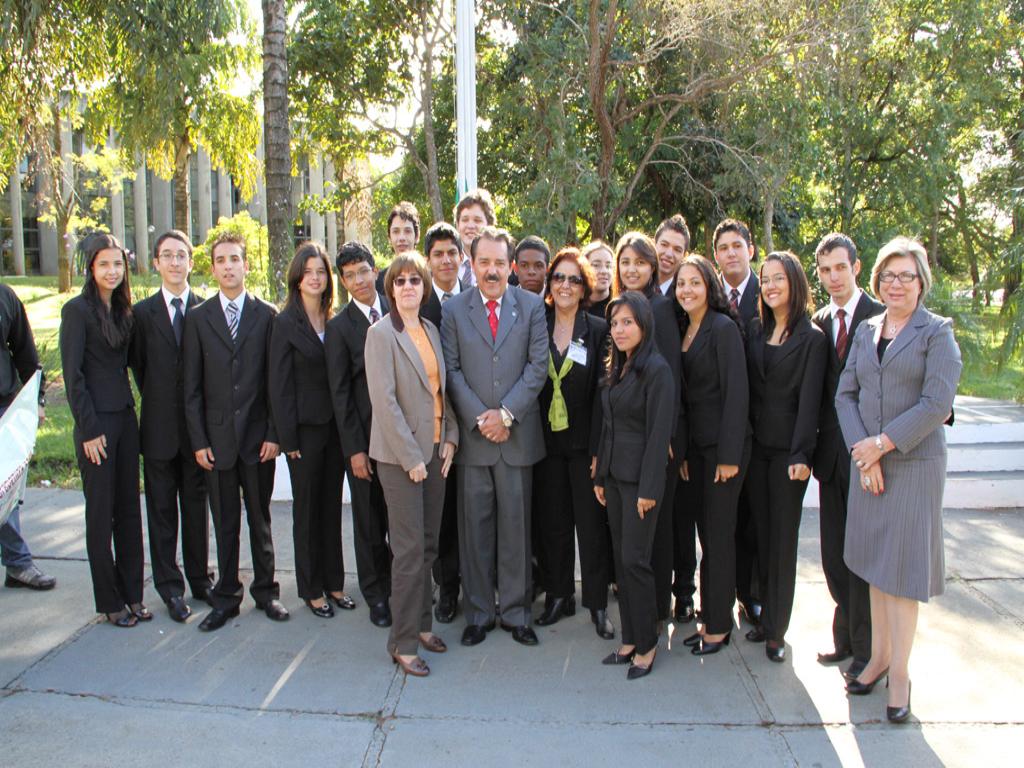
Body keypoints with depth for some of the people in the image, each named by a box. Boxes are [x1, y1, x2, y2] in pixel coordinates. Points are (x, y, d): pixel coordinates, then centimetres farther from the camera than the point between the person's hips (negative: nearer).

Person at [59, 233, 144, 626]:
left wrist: (132, 411, 7)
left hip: (125, 417, 6)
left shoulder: (123, 309, 10)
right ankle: (110, 600, 16)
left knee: (129, 509, 11)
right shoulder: (77, 310, -9)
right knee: (101, 513, 4)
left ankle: (132, 593, 21)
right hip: (96, 421, -6)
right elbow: (72, 375, -12)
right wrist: (89, 429, -13)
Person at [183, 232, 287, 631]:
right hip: (217, 435, 1)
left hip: (257, 434, -1)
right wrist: (198, 440, -3)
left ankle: (266, 590, 25)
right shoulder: (199, 318, 4)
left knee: (260, 519, 11)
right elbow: (192, 385, 2)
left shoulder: (267, 315, 1)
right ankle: (226, 597, 23)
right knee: (225, 523, 10)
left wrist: (274, 433, -6)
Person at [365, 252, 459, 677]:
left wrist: (450, 436, 4)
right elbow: (384, 401, -15)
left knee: (428, 543, 12)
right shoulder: (381, 334, -10)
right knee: (410, 548, -4)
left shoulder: (431, 330, 10)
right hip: (400, 455, -6)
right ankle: (403, 642, 7)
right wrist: (411, 456, -15)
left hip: (435, 450, 6)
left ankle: (421, 623, 26)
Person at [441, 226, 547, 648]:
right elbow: (451, 370, 0)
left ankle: (516, 613, 20)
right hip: (471, 434, 0)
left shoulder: (532, 306, 4)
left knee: (516, 526, 7)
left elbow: (538, 365, -2)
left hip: (517, 433, 0)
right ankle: (478, 613, 20)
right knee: (474, 526, 6)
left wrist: (506, 414, -10)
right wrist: (478, 418, -9)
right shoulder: (454, 309, 4)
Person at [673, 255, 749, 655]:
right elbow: (683, 392, 12)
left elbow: (736, 392, -15)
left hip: (724, 444, -7)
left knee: (719, 535, 1)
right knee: (705, 532, 10)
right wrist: (681, 450, 7)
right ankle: (710, 618, 21)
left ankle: (719, 625, 13)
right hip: (695, 444, 7)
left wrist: (729, 455, -18)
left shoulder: (724, 328, -11)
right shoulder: (682, 329, 11)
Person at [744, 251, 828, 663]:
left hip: (787, 449, -4)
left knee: (783, 537, 4)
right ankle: (765, 615, 22)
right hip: (755, 445, 4)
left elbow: (809, 400, -10)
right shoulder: (754, 329, 8)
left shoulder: (811, 338, -5)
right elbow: (745, 387, 6)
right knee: (761, 532, 10)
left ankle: (776, 629, 14)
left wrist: (801, 454, -16)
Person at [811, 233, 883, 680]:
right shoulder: (818, 322, 10)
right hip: (831, 453, 6)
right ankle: (846, 637, 28)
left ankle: (865, 648, 17)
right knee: (834, 553, 13)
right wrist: (812, 447, 5)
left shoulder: (880, 317, -8)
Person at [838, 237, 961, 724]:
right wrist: (861, 450, -7)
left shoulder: (937, 331, -4)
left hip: (914, 464, -4)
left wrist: (883, 443, -15)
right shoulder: (866, 330, 10)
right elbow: (846, 394, 6)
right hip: (866, 461, 4)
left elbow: (938, 402, -13)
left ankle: (899, 673, 12)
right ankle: (878, 656, 24)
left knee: (901, 565, -1)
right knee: (875, 561, 10)